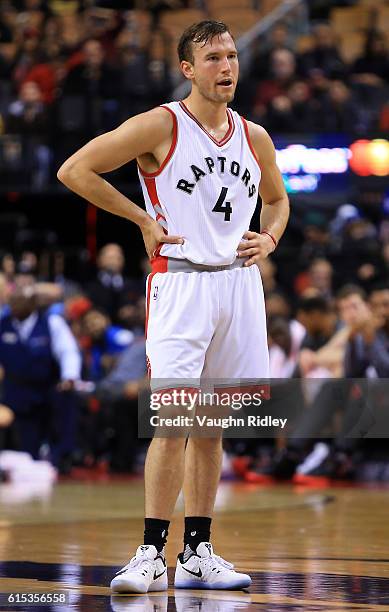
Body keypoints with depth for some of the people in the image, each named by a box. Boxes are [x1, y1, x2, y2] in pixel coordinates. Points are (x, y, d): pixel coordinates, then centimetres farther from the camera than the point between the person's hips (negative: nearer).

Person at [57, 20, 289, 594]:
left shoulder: (254, 137, 11)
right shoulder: (160, 126, -6)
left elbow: (277, 199, 29)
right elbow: (74, 170, -7)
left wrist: (268, 238, 7)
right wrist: (144, 218, -8)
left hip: (239, 283, 5)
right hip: (180, 282, -5)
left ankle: (197, 554, 15)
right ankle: (152, 556, -9)